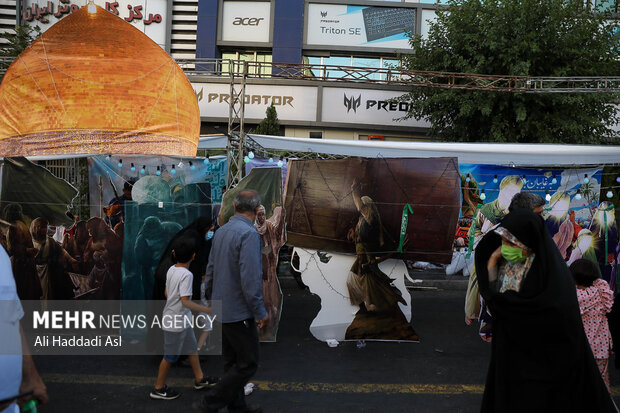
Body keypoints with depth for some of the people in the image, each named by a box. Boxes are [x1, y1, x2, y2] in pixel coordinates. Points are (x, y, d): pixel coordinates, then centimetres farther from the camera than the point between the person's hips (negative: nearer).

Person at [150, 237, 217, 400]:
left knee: (192, 348, 19)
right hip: (176, 321, -9)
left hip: (182, 319, 9)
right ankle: (159, 389, 20)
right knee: (170, 356, 6)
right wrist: (206, 310, -27)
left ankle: (200, 379, 32)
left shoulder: (171, 270, 1)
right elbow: (185, 301, -28)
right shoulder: (186, 275, -24)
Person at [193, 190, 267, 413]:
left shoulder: (221, 231, 6)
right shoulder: (249, 233, -21)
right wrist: (260, 312, -16)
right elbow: (250, 278, -25)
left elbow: (211, 269, 15)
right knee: (248, 363, 3)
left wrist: (211, 295, 26)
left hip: (221, 309, 9)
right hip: (239, 312, -9)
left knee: (233, 362, 18)